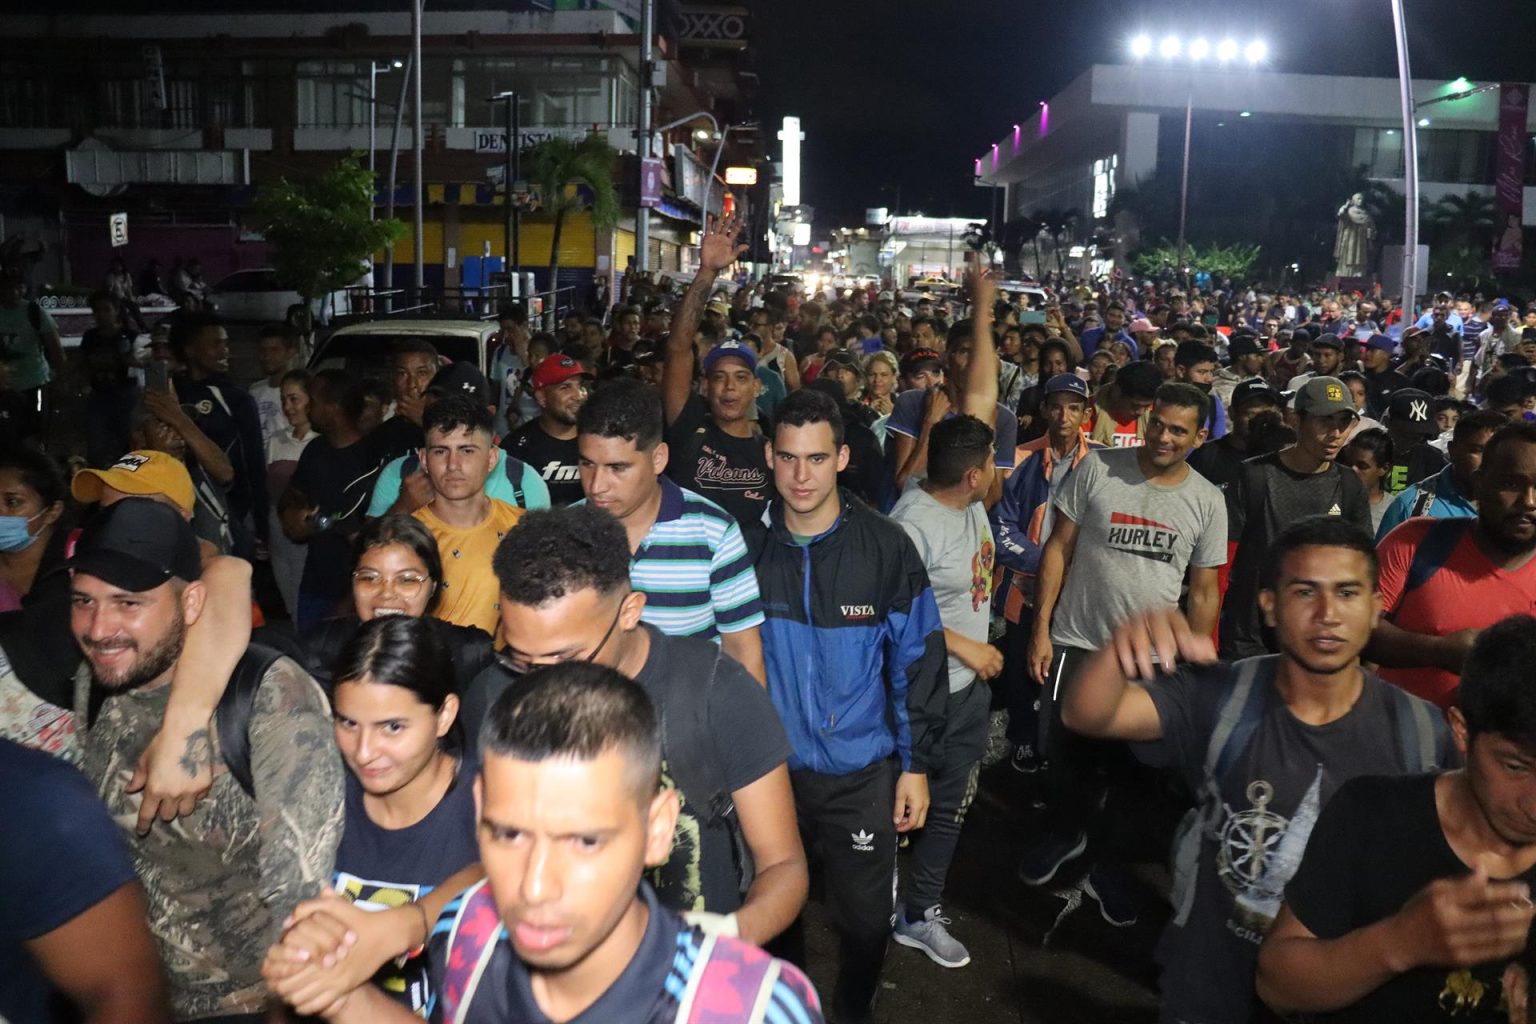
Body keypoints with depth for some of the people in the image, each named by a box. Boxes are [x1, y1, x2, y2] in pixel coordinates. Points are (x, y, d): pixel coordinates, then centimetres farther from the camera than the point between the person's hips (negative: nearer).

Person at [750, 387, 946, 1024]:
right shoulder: (749, 544, -6)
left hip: (862, 773, -1)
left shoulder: (886, 548, -10)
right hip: (768, 768, 2)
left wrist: (917, 762, -4)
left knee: (863, 919, 11)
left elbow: (918, 657, -4)